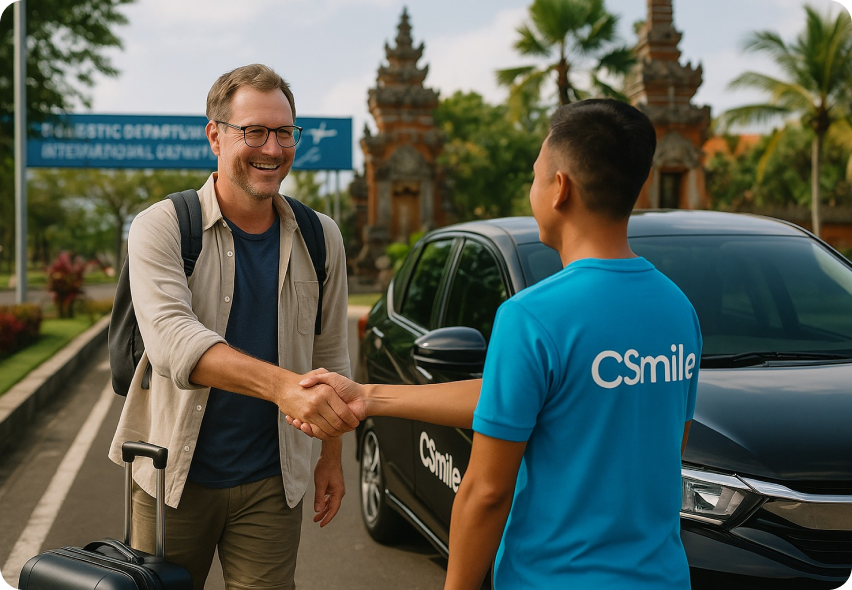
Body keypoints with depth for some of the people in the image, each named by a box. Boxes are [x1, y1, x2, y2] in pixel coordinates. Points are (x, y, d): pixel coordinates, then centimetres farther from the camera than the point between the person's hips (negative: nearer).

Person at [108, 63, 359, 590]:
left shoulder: (320, 239, 2)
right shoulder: (161, 227, -10)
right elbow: (171, 339, -27)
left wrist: (331, 456, 13)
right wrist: (283, 384, -41)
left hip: (272, 485, 2)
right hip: (175, 477, -2)